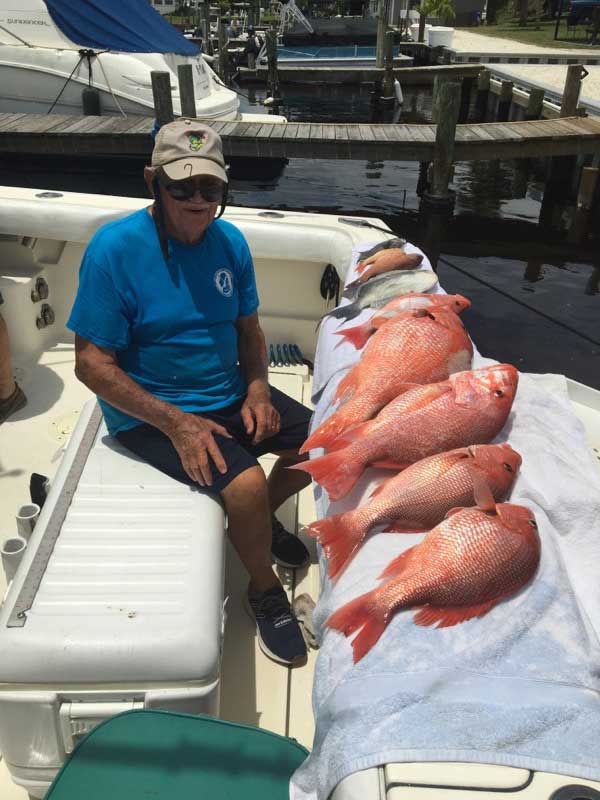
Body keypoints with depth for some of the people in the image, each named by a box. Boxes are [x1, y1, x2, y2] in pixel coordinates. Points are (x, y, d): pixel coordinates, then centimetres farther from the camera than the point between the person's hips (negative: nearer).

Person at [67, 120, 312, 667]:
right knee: (246, 483, -26)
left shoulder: (228, 240, 0)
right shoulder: (115, 248, -17)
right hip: (150, 411, -6)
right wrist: (176, 422, -24)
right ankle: (265, 591, 6)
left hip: (230, 395, 7)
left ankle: (260, 521, 28)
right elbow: (93, 363, -17)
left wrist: (257, 388, -8)